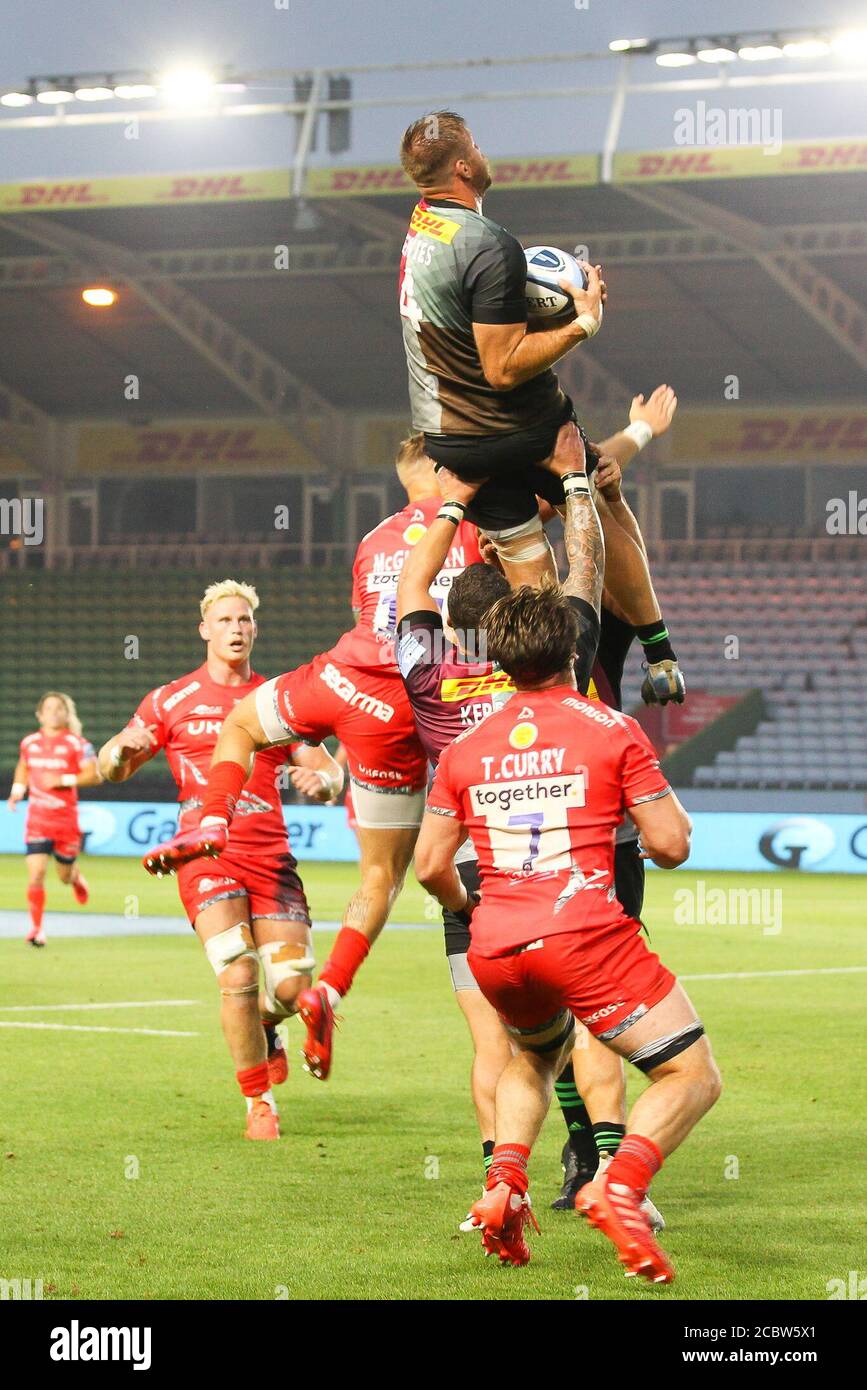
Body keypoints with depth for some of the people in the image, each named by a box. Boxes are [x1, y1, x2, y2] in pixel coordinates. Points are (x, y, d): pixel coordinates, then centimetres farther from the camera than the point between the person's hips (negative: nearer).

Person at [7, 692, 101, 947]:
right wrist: (17, 790, 8)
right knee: (36, 874, -12)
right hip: (37, 818, 1)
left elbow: (94, 775, -9)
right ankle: (36, 927, 0)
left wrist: (63, 780, -19)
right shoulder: (29, 743, 6)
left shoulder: (77, 743, -6)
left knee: (65, 875, 12)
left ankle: (76, 876, 51)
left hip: (66, 818, -1)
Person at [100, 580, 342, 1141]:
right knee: (239, 974, -18)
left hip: (271, 856, 2)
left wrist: (320, 780, -13)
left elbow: (331, 772, 12)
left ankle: (261, 1030, 30)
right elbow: (113, 767, 11)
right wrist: (121, 749, -13)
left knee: (291, 986, -8)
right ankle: (259, 1104, -2)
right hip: (207, 853, -2)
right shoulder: (172, 701, 10)